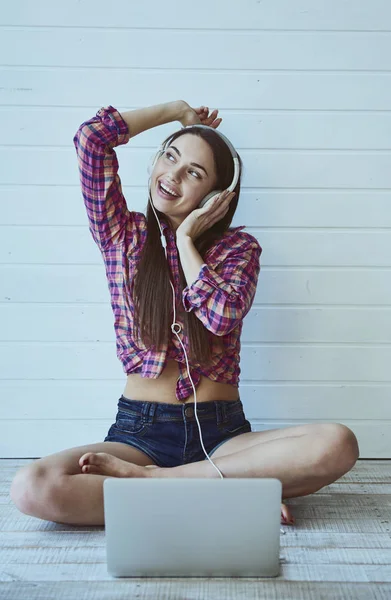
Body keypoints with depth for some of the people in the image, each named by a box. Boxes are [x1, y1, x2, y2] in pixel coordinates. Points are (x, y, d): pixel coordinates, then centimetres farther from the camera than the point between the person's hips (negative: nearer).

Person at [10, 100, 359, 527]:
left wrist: (186, 239, -3)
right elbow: (92, 136, 0)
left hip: (223, 435, 0)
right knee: (32, 488, -29)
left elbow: (222, 316, -15)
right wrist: (177, 111, 11)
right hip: (138, 431, 0)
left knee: (337, 445, -28)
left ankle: (148, 478, -20)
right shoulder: (124, 234, 10)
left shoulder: (239, 246, 6)